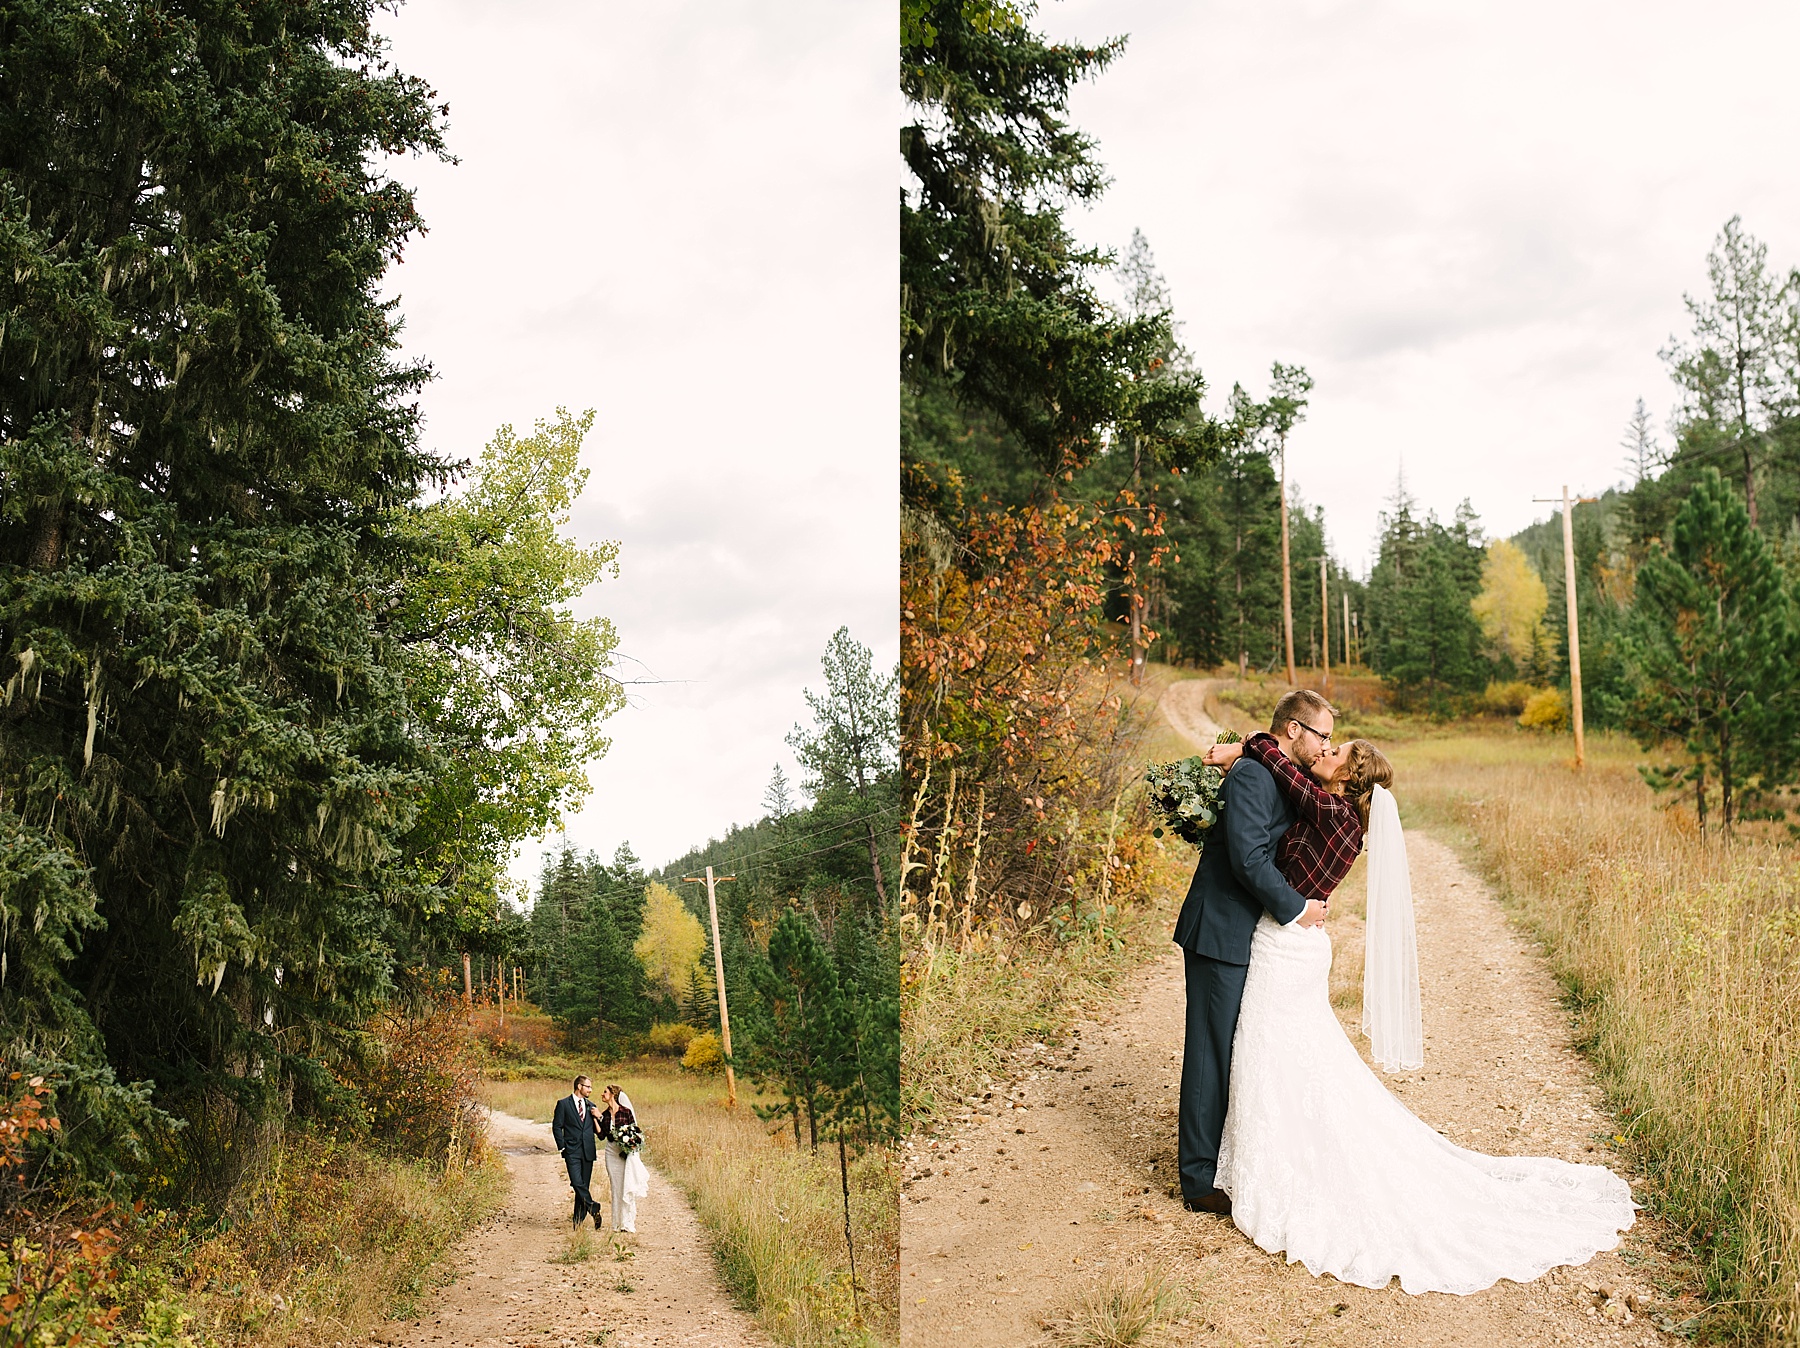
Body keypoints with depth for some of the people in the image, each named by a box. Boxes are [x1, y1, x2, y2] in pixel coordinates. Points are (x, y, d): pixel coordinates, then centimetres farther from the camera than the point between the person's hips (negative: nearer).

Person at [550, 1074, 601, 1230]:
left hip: (588, 1151, 4)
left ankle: (578, 1220, 10)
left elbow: (598, 1131, 19)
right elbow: (556, 1127, 0)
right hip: (572, 1151, -4)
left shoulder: (591, 1107, 16)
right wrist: (563, 1147, -7)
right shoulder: (563, 1104, 2)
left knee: (584, 1185, 4)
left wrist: (599, 1117, -1)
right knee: (577, 1183, -18)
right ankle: (594, 1208, -6)